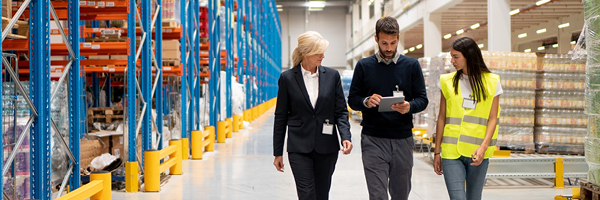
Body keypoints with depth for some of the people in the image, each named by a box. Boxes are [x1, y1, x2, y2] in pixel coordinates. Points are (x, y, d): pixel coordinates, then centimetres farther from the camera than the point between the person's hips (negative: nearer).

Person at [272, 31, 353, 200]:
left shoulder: (332, 75, 3)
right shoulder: (287, 78, -1)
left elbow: (341, 111, 5)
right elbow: (281, 116, 3)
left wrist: (345, 137, -13)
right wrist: (278, 152, 3)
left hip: (326, 147, 2)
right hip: (299, 147, -2)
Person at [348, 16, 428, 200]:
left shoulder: (412, 65, 7)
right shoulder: (364, 66, 5)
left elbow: (422, 99, 5)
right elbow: (352, 99, 7)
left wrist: (409, 107, -17)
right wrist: (366, 102, -16)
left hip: (403, 138, 2)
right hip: (373, 140, -1)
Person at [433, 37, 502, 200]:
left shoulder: (491, 82, 4)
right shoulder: (448, 82, 8)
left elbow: (492, 119, 1)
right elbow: (442, 118, 10)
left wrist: (483, 147, -14)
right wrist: (437, 152, 8)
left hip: (477, 153, 0)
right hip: (451, 152, 1)